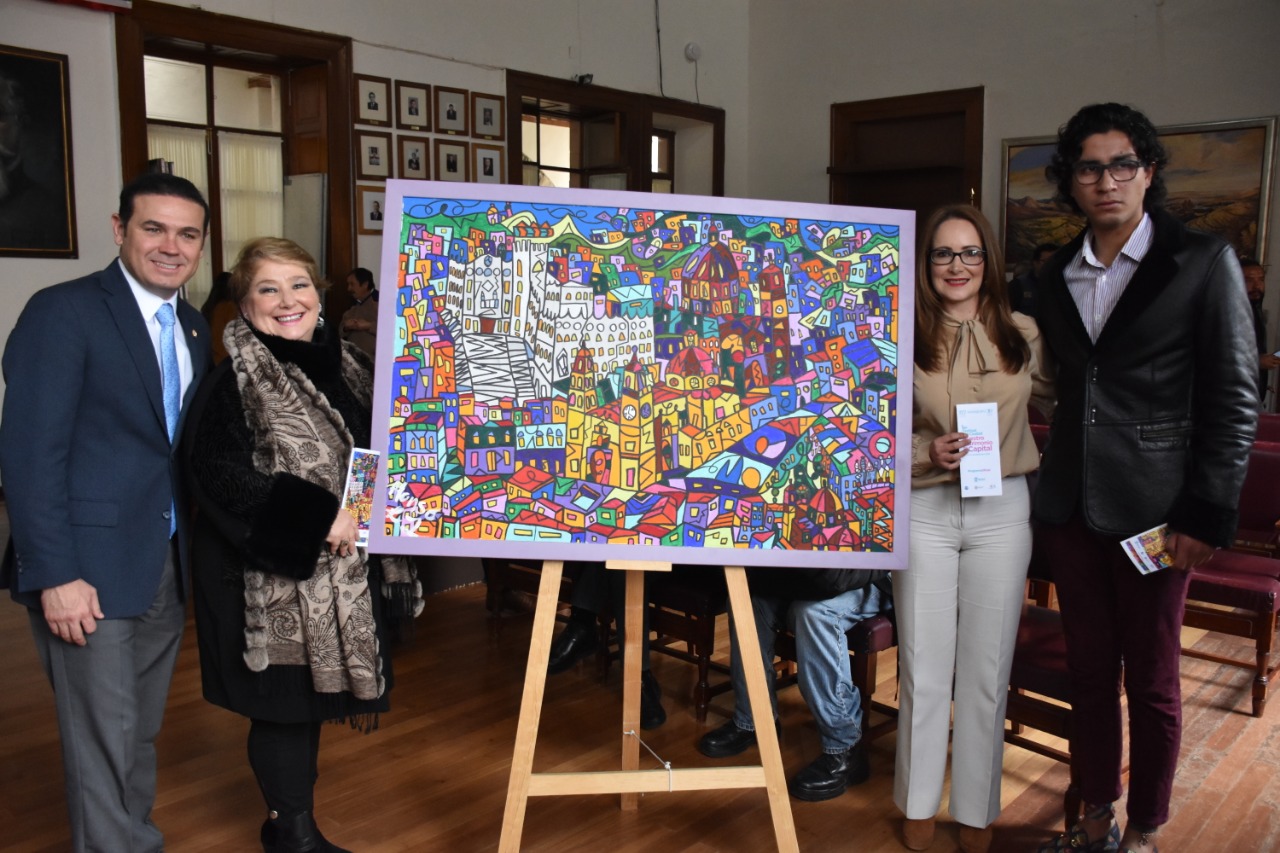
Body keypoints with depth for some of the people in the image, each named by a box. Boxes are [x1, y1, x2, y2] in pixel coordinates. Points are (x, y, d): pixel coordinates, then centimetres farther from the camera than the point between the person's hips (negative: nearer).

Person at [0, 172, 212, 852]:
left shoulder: (193, 329, 11)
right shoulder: (64, 311, -10)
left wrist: (195, 557, 6)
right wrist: (55, 576, -18)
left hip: (167, 567, 7)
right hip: (90, 571, -6)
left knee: (140, 737, 17)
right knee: (103, 744, 2)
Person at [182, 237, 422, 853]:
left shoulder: (345, 366, 8)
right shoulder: (233, 383, -11)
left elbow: (375, 454, 18)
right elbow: (223, 475, -20)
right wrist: (320, 516, -22)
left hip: (339, 569, 6)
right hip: (269, 571, -6)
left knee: (312, 693, 14)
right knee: (283, 701, 4)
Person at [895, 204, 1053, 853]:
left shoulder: (1023, 336, 4)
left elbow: (1059, 406, 14)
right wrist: (925, 451, -16)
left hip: (1001, 511, 2)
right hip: (924, 511, -1)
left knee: (987, 667, 8)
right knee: (924, 666, 7)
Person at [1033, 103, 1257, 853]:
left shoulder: (1204, 262, -5)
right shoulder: (1059, 273, 9)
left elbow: (1235, 396, -6)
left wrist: (1208, 513, -11)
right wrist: (1046, 485, 5)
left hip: (1151, 507, -4)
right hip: (1070, 503, 4)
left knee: (1151, 679, 8)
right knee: (1089, 667, 14)